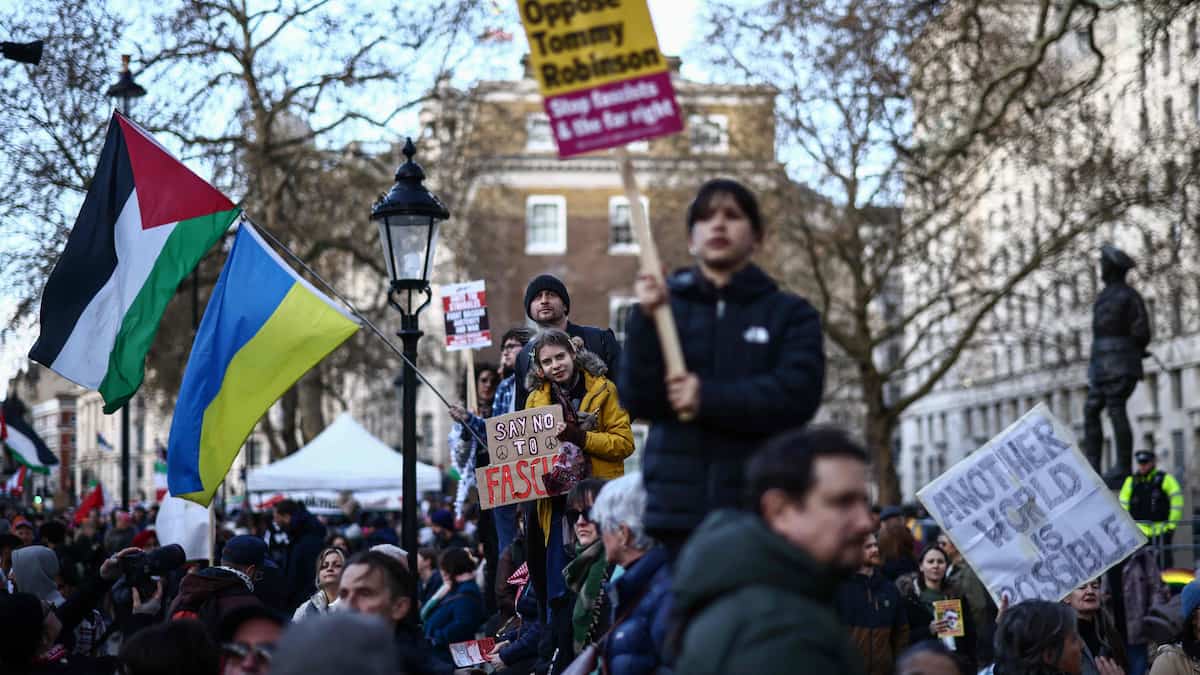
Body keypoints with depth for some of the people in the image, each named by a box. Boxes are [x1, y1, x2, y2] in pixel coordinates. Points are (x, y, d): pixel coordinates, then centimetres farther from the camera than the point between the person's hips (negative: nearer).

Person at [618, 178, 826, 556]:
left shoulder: (791, 314, 9)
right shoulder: (666, 307, 12)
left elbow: (797, 396, -7)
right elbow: (636, 401, 1)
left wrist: (708, 398, -13)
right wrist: (647, 322, -12)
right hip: (679, 509, 1)